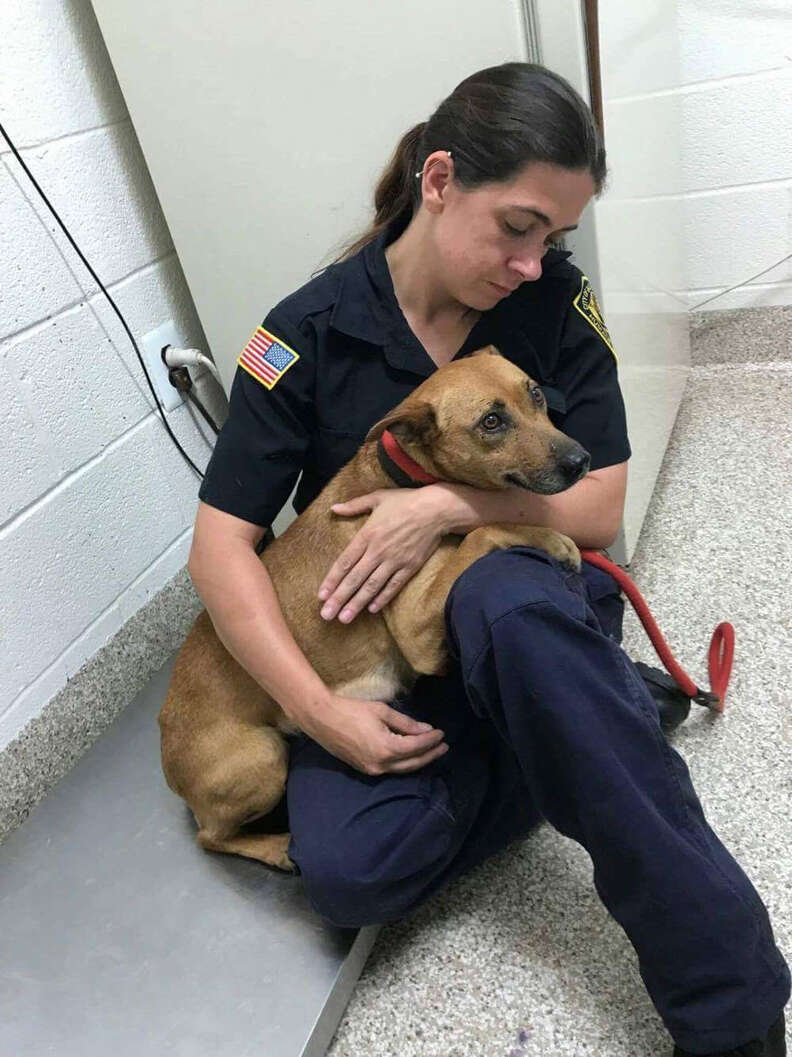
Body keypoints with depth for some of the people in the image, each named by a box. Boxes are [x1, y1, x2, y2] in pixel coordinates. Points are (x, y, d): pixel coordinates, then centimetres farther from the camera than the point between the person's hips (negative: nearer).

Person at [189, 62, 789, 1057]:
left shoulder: (557, 303, -5)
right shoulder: (309, 332, -10)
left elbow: (600, 506, -5)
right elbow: (220, 543, -12)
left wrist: (449, 503, -21)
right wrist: (321, 711, -21)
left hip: (532, 601, 0)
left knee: (502, 600, -38)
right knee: (346, 871, -25)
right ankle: (611, 719, -5)